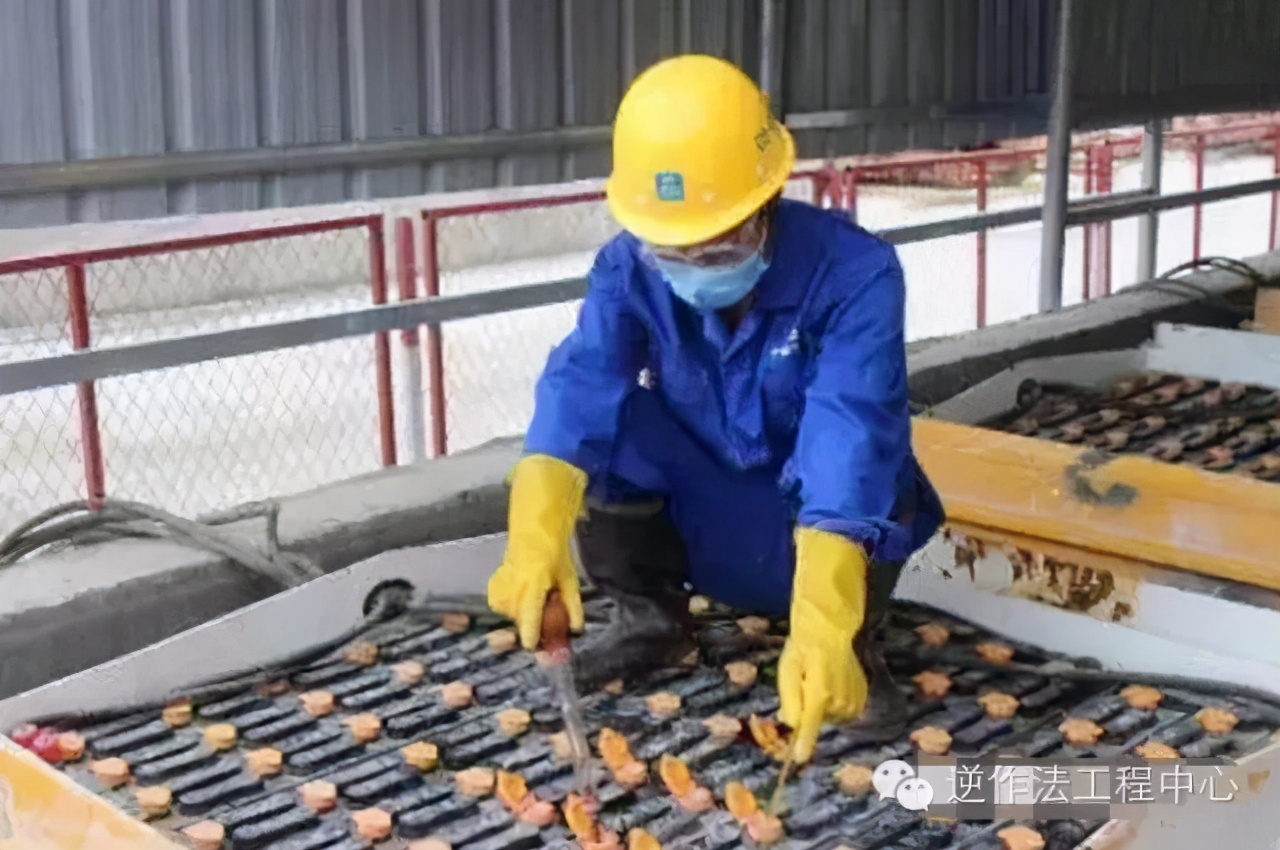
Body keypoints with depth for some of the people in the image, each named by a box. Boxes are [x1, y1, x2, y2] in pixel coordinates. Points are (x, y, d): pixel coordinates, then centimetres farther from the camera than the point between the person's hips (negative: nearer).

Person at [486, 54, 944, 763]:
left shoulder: (853, 271, -28)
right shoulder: (629, 269, -17)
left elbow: (852, 436, -42)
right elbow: (579, 386, -34)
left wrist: (820, 626, -56)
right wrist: (536, 537, -53)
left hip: (819, 533, -3)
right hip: (706, 531, 3)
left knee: (863, 453, -35)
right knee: (604, 419, -23)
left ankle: (850, 642, -8)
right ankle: (649, 616, 0)